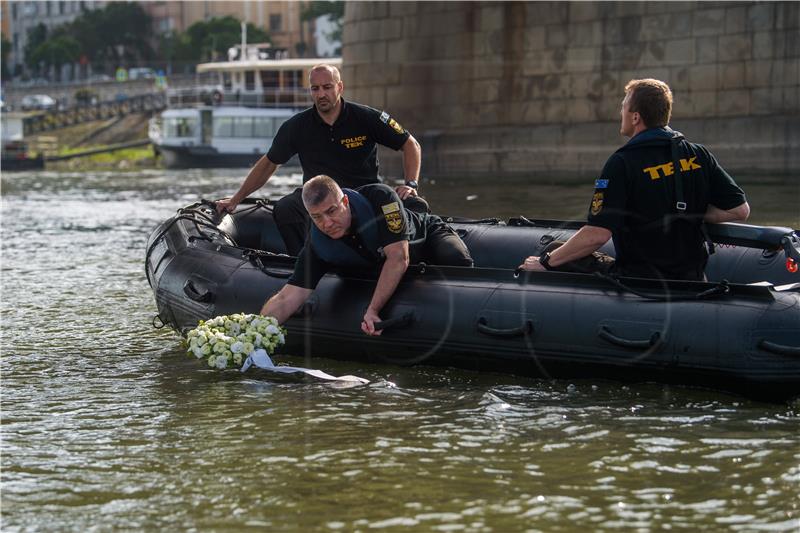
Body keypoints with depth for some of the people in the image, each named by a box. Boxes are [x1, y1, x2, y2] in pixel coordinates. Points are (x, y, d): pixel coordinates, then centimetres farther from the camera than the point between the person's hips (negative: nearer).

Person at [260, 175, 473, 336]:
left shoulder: (380, 198, -37)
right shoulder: (317, 246, -28)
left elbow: (398, 258, -40)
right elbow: (286, 299, -31)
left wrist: (372, 310, -47)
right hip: (379, 267, 4)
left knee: (458, 262, -34)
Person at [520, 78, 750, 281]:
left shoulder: (623, 163, -14)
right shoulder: (699, 155, 1)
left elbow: (597, 234, -21)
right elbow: (740, 210, 2)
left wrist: (546, 262, -10)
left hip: (639, 280, -6)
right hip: (692, 281, 6)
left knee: (554, 252, 9)